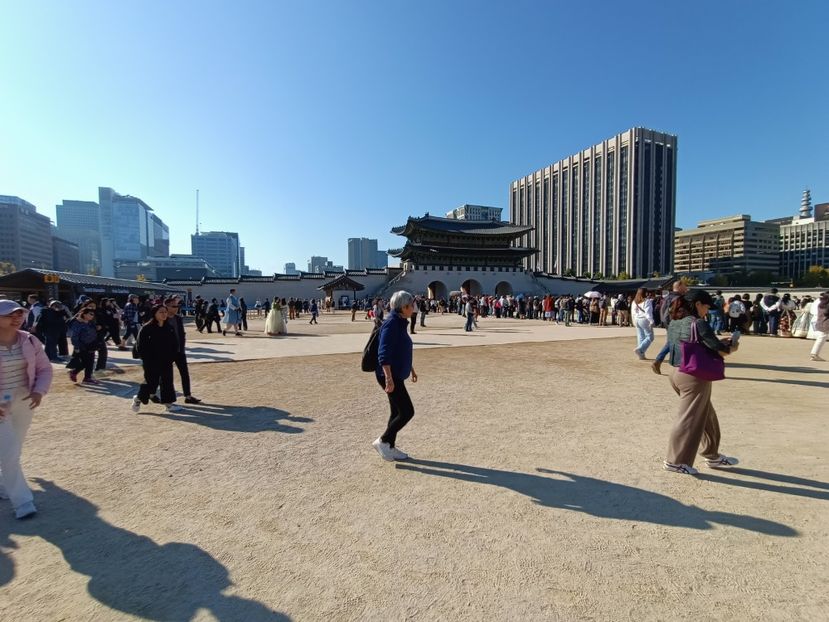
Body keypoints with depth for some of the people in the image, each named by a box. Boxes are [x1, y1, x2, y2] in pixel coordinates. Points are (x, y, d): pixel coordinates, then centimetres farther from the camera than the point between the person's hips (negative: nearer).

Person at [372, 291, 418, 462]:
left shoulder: (400, 323, 12)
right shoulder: (391, 324, -18)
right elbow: (384, 353, -25)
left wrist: (411, 369, 31)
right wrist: (388, 378, -32)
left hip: (397, 376, 10)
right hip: (390, 377, -10)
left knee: (397, 412, 15)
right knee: (407, 412, -5)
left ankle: (390, 448, 28)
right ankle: (383, 441, 8)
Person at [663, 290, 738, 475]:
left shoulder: (674, 323, 10)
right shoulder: (698, 323, -16)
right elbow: (719, 350, -14)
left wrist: (720, 342, 15)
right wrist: (731, 348, 7)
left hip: (679, 373, 9)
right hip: (694, 376, -9)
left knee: (707, 416, 22)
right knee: (689, 419, 2)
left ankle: (712, 456, 35)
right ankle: (675, 461, 10)